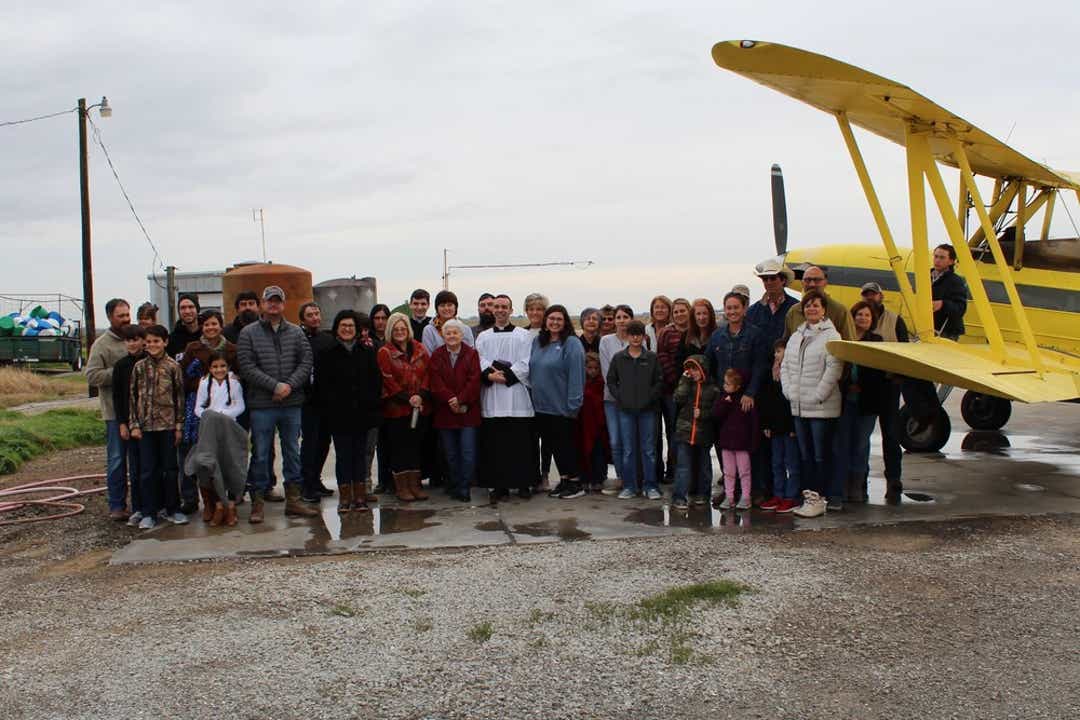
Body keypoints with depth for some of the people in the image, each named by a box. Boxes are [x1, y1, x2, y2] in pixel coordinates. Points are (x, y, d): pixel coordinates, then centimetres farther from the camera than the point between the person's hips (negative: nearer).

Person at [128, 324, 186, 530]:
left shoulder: (173, 366, 0)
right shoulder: (139, 367, 4)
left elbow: (179, 397, 1)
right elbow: (132, 397, 5)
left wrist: (179, 426, -2)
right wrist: (134, 424, -1)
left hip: (168, 424, -1)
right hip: (145, 426, 1)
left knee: (170, 469, 6)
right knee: (147, 471, 4)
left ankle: (171, 509, 17)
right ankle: (149, 513, 11)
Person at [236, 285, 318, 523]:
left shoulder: (296, 332, 8)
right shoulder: (249, 333, 0)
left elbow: (306, 362, 2)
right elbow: (247, 367, -8)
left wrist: (290, 385, -13)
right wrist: (275, 385, -15)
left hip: (292, 404, 3)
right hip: (262, 405, -3)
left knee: (292, 452, 10)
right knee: (261, 455, 2)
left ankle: (293, 500, 19)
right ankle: (257, 502, 10)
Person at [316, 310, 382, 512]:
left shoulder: (367, 351, 9)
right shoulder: (325, 352, 1)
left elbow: (376, 381, 9)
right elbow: (321, 384, -3)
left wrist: (373, 404, 0)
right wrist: (327, 409, -10)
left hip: (362, 413, 3)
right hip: (338, 415, -3)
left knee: (360, 454, 7)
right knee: (343, 455, 1)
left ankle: (360, 495, 13)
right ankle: (345, 496, 7)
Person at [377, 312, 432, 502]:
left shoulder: (420, 350, 10)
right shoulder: (385, 353, -1)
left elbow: (427, 373, 5)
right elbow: (387, 380, -8)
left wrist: (421, 395, -11)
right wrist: (407, 398, -14)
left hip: (420, 407, 4)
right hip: (396, 408, -4)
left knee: (416, 445, 7)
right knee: (399, 447, 0)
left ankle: (415, 484, 16)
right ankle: (401, 487, 9)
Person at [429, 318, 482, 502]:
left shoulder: (471, 354, 3)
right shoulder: (437, 355, 7)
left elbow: (474, 380, -6)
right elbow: (436, 382, -3)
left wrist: (460, 400, -16)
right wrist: (450, 399, -15)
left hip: (468, 411, -2)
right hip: (445, 412, 2)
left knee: (468, 453, -6)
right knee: (451, 454, 7)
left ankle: (464, 489, 1)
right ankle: (455, 487, 17)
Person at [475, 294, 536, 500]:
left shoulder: (524, 336, 7)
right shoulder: (483, 337, 15)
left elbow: (526, 364, -3)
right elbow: (479, 362, 3)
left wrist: (506, 375, -13)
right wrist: (489, 375, -16)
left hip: (517, 398, -2)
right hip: (492, 399, 2)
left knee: (521, 443, -1)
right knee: (495, 444, 2)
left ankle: (524, 484, 9)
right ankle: (499, 485, 10)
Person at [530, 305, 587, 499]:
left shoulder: (571, 344, -11)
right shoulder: (537, 342, 9)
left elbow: (576, 375, -16)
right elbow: (531, 370, 14)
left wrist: (573, 403, -20)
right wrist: (532, 394, 7)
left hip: (561, 407, -6)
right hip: (541, 405, 6)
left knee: (564, 444, 1)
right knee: (550, 443, 13)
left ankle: (576, 482, 14)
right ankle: (564, 479, 25)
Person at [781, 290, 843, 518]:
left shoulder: (831, 335, -6)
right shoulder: (796, 336, 16)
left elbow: (834, 368, -14)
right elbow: (785, 365, 16)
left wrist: (818, 395, -16)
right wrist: (789, 391, 3)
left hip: (822, 407, -7)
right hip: (799, 406, 7)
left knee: (821, 455, -2)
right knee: (805, 454, 12)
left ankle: (819, 498, 2)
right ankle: (809, 495, 19)